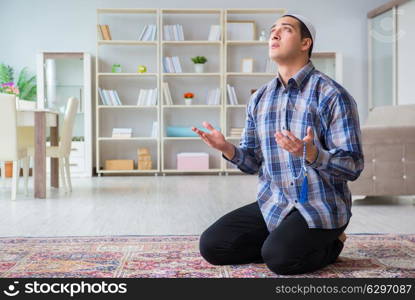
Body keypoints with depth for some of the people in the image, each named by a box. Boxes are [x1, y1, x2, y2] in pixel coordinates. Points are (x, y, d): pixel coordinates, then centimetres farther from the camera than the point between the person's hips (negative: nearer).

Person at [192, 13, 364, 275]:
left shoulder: (332, 95, -11)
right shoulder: (259, 98, 8)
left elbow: (353, 166, -14)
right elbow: (253, 162, 12)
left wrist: (312, 154, -33)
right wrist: (227, 149, -10)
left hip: (320, 207, -6)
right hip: (272, 204, 6)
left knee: (279, 257, -29)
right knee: (211, 246, -6)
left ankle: (328, 245, 3)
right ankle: (284, 239, 11)